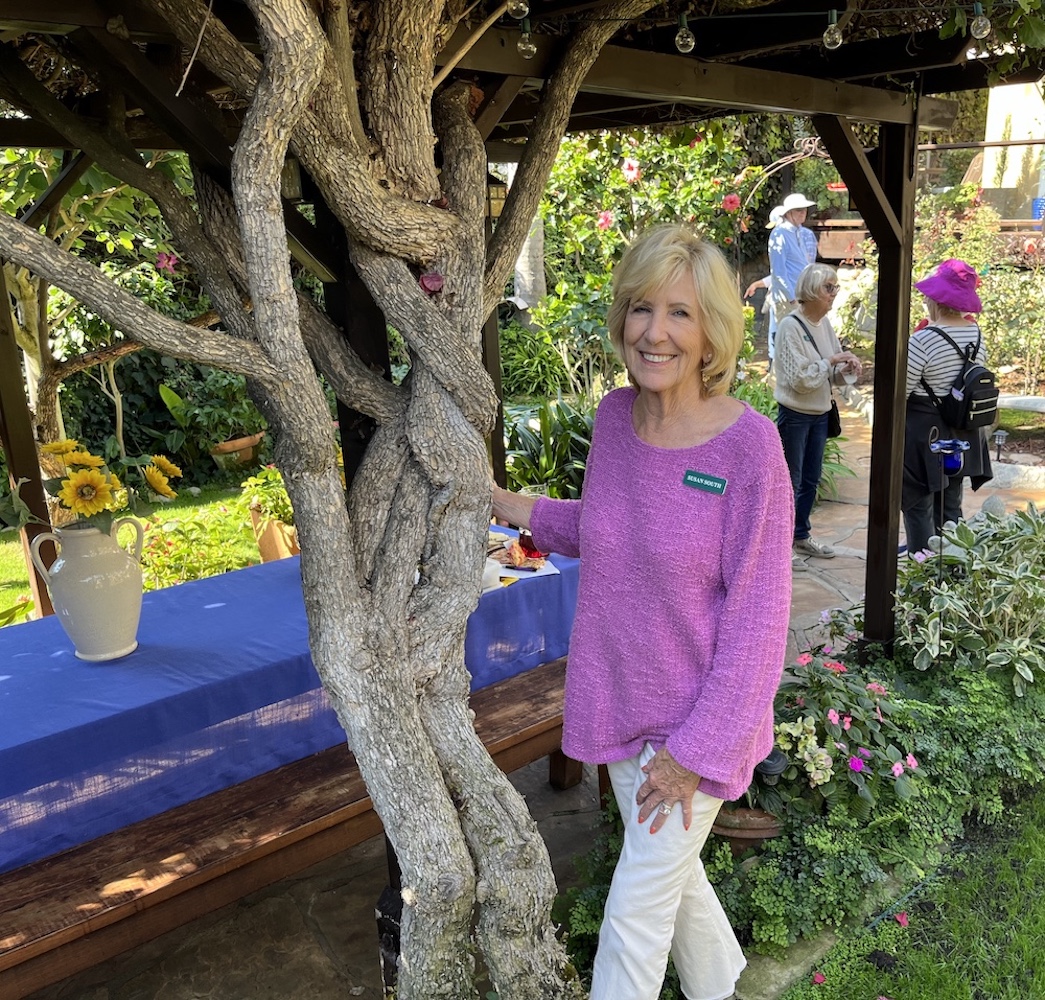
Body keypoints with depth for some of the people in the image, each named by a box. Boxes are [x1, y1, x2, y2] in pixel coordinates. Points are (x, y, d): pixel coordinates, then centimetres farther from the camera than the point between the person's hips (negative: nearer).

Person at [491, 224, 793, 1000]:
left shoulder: (748, 445, -22)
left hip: (698, 722, -5)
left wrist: (698, 749, -16)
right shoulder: (614, 416, -6)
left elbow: (756, 616, -18)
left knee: (635, 913, 8)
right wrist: (518, 509, -3)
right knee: (673, 874, 26)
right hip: (621, 705, 6)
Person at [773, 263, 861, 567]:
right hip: (795, 415, -7)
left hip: (820, 414, 7)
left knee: (810, 480, 16)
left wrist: (845, 369, -10)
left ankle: (801, 535, 30)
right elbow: (799, 378, -21)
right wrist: (831, 361, -19)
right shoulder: (790, 325, -16)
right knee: (790, 482, 0)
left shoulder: (825, 323, 6)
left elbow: (831, 375, 10)